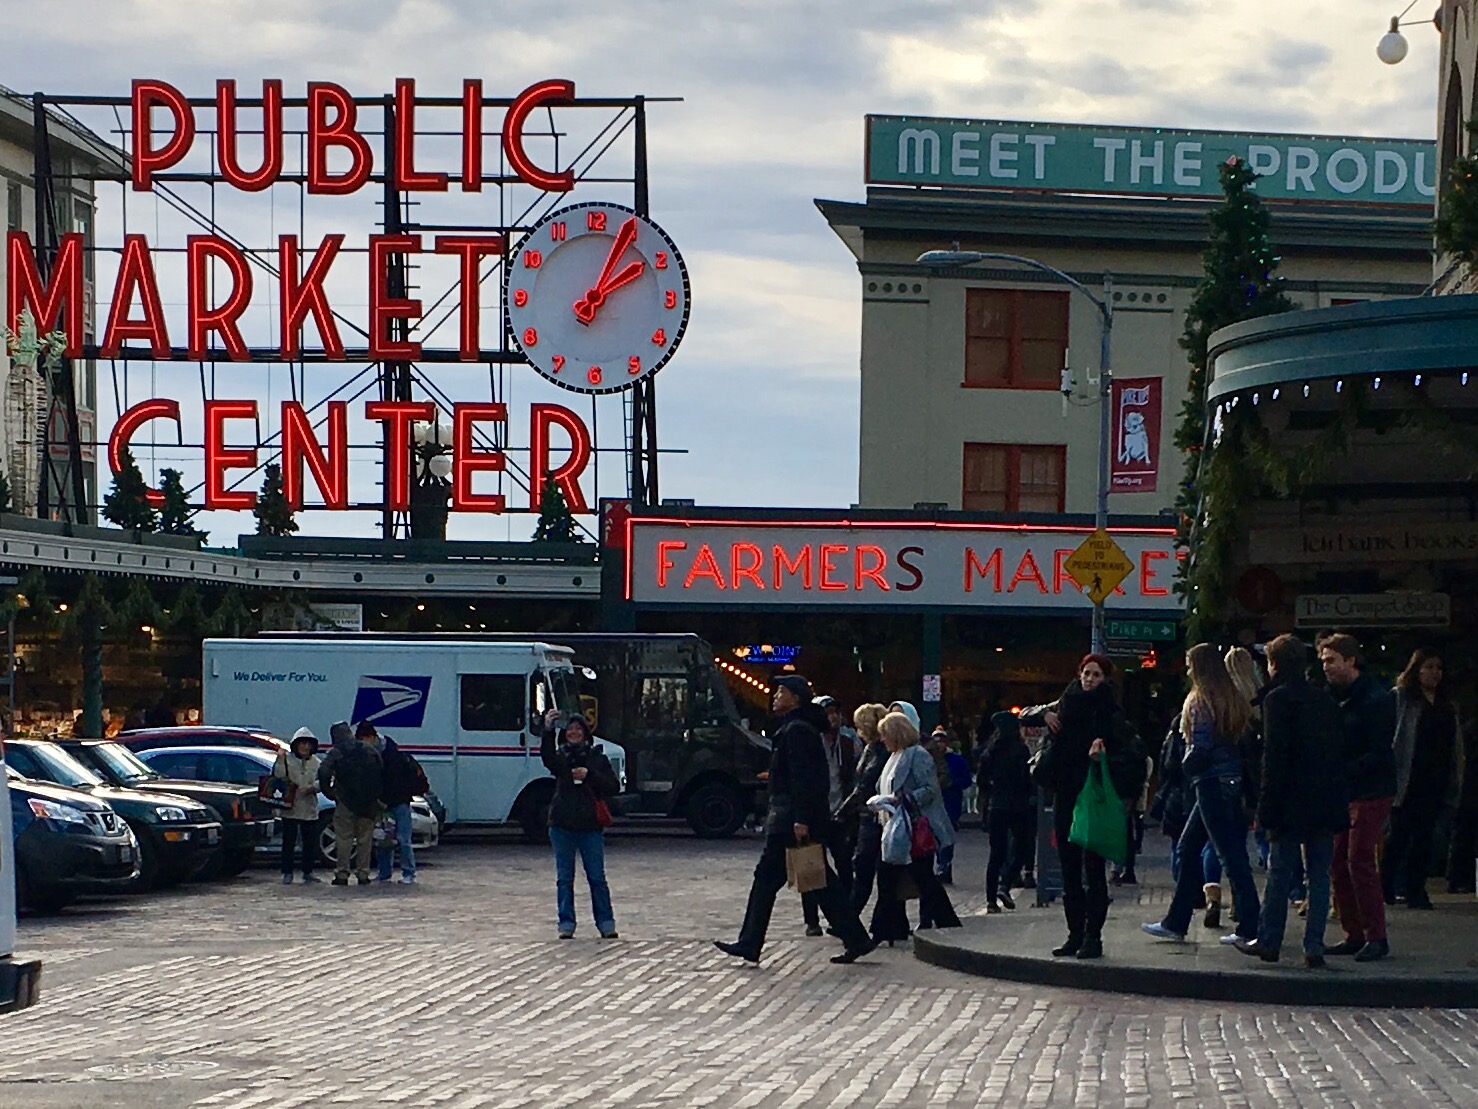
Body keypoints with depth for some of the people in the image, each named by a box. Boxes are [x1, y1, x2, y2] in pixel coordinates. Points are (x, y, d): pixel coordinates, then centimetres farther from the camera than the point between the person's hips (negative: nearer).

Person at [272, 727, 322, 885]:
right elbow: (279, 776, -13)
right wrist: (280, 761, -24)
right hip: (290, 808, -3)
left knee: (310, 842, 8)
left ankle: (308, 871, 20)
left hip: (310, 809, 3)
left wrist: (311, 787, -15)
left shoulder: (316, 762, 9)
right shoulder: (287, 759, -1)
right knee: (289, 842, -1)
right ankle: (287, 873, 4)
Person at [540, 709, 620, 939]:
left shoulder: (597, 758, 7)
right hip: (563, 826, 1)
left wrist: (589, 775, -14)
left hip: (590, 827, -1)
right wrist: (548, 730, -34)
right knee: (564, 879, 3)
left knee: (597, 877, 0)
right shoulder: (561, 758, 6)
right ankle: (566, 925, 7)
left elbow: (614, 787, 0)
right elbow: (547, 758, -19)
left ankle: (606, 924, 5)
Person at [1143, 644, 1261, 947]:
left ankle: (1250, 927, -7)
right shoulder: (1234, 700, 12)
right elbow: (1246, 742, 12)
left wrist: (1187, 767, 0)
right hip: (1232, 783, 9)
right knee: (1188, 848, 16)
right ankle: (1175, 923, 20)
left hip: (1212, 783, -9)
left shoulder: (1201, 702, -12)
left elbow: (1201, 749, -19)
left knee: (1231, 856, -7)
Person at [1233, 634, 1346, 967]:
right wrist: (1338, 806, 15)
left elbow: (1274, 754, -13)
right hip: (1325, 802, 5)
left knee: (1279, 874, 2)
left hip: (1291, 802, -5)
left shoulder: (1277, 699, -7)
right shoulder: (1325, 700, 12)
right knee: (1319, 875, 6)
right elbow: (1338, 752, 13)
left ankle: (1268, 941, 8)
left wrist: (1267, 806, -12)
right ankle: (1314, 946, 4)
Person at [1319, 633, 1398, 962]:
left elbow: (1379, 754, -14)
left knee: (1360, 861, -11)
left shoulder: (1377, 700, -10)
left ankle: (1376, 937, -6)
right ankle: (1354, 934, 11)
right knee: (1339, 863, 5)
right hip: (1341, 792, 8)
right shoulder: (1333, 697, 12)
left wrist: (1342, 772, -20)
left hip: (1370, 792, -8)